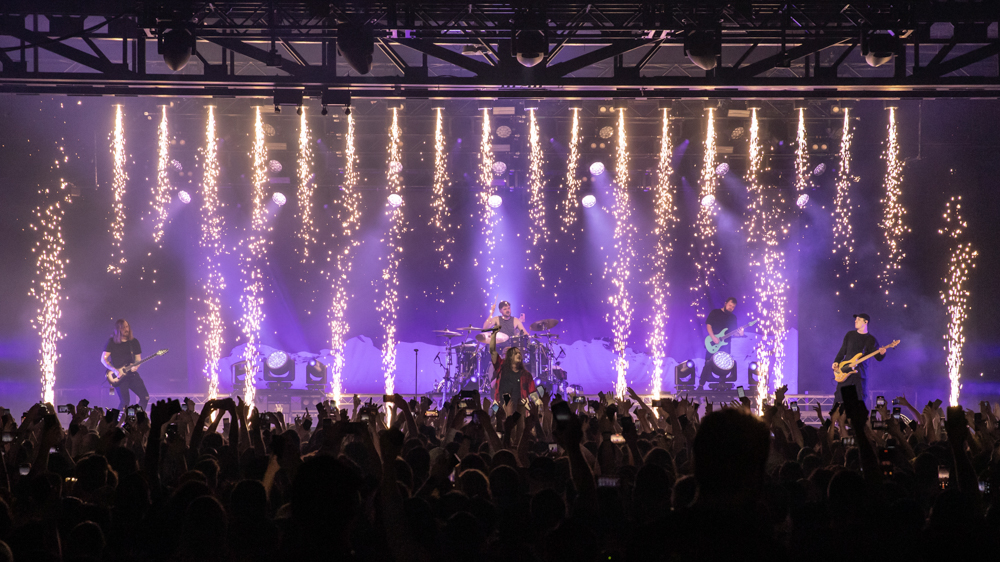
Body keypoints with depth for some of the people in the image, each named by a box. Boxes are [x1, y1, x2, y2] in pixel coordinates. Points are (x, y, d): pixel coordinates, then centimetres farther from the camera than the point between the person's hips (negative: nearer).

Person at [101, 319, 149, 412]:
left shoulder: (134, 342, 9)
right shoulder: (112, 342, -1)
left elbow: (138, 358, 13)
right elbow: (103, 359, -2)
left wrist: (135, 366, -11)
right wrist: (115, 370, -15)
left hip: (132, 373, 4)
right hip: (119, 376, -4)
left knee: (145, 397, -6)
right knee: (124, 402, -12)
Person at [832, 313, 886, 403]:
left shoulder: (871, 340, 3)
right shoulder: (849, 335, 11)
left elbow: (878, 357, -2)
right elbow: (842, 351, 15)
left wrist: (881, 353, -25)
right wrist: (836, 362, 1)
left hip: (860, 372, -2)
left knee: (860, 398, -4)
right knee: (839, 396, -2)